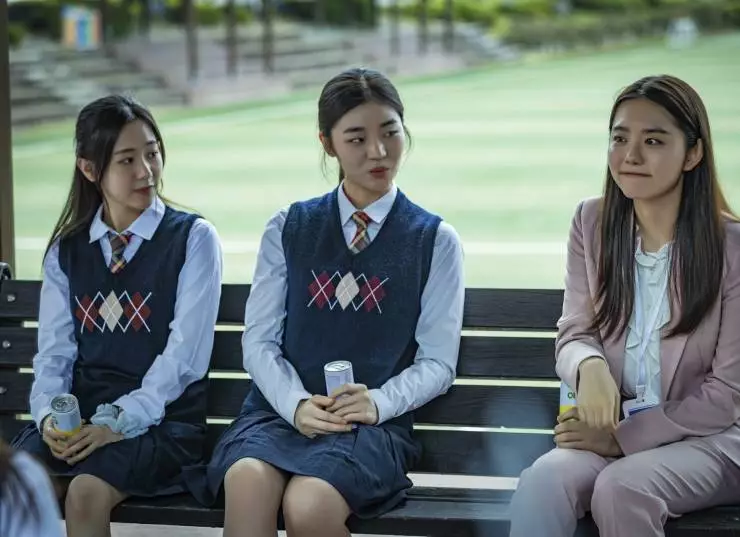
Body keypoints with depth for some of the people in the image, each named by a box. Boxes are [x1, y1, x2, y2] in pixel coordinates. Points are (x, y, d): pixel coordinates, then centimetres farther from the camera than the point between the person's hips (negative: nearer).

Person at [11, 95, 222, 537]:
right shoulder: (66, 251, 14)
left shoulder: (193, 238, 0)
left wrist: (119, 422, -18)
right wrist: (50, 414, -12)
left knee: (87, 491, -32)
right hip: (79, 418, 4)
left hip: (161, 421, -3)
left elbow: (185, 356, -8)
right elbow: (55, 352, 8)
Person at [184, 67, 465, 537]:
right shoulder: (288, 229, 14)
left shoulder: (436, 241, 10)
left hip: (372, 423, -1)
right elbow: (260, 341, 8)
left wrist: (378, 403, -14)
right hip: (282, 410, 1)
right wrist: (296, 404, -11)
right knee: (248, 480, -36)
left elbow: (437, 362, 6)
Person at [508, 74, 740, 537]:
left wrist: (623, 436, -14)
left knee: (620, 489, -35)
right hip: (610, 427, 3)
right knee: (540, 484, -30)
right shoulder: (592, 224, 3)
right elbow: (574, 334, 5)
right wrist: (589, 367, -21)